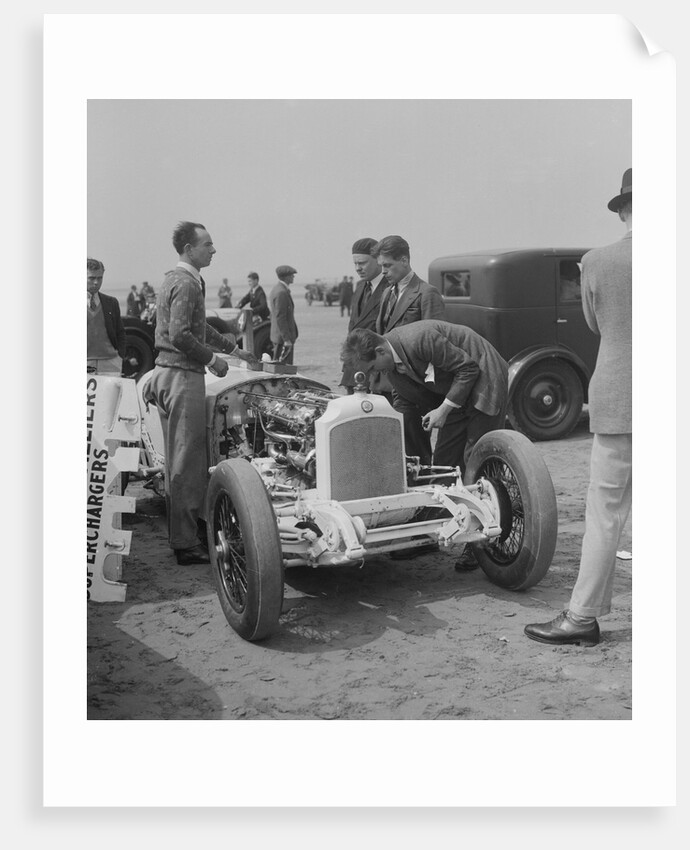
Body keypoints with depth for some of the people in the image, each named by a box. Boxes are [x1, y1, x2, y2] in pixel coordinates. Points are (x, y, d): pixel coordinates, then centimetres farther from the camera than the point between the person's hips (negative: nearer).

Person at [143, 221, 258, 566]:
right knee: (186, 462, -6)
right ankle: (186, 544, -1)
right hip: (182, 374, -10)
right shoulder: (186, 283, -13)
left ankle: (186, 529, 25)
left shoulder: (175, 278, 19)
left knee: (179, 458, 15)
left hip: (167, 373, 10)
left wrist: (232, 348, 31)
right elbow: (180, 335, -24)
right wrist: (211, 359, -12)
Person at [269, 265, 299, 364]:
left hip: (278, 336, 10)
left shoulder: (276, 289, 14)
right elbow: (280, 318, -22)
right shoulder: (281, 293, -19)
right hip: (283, 337, -10)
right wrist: (287, 339, -22)